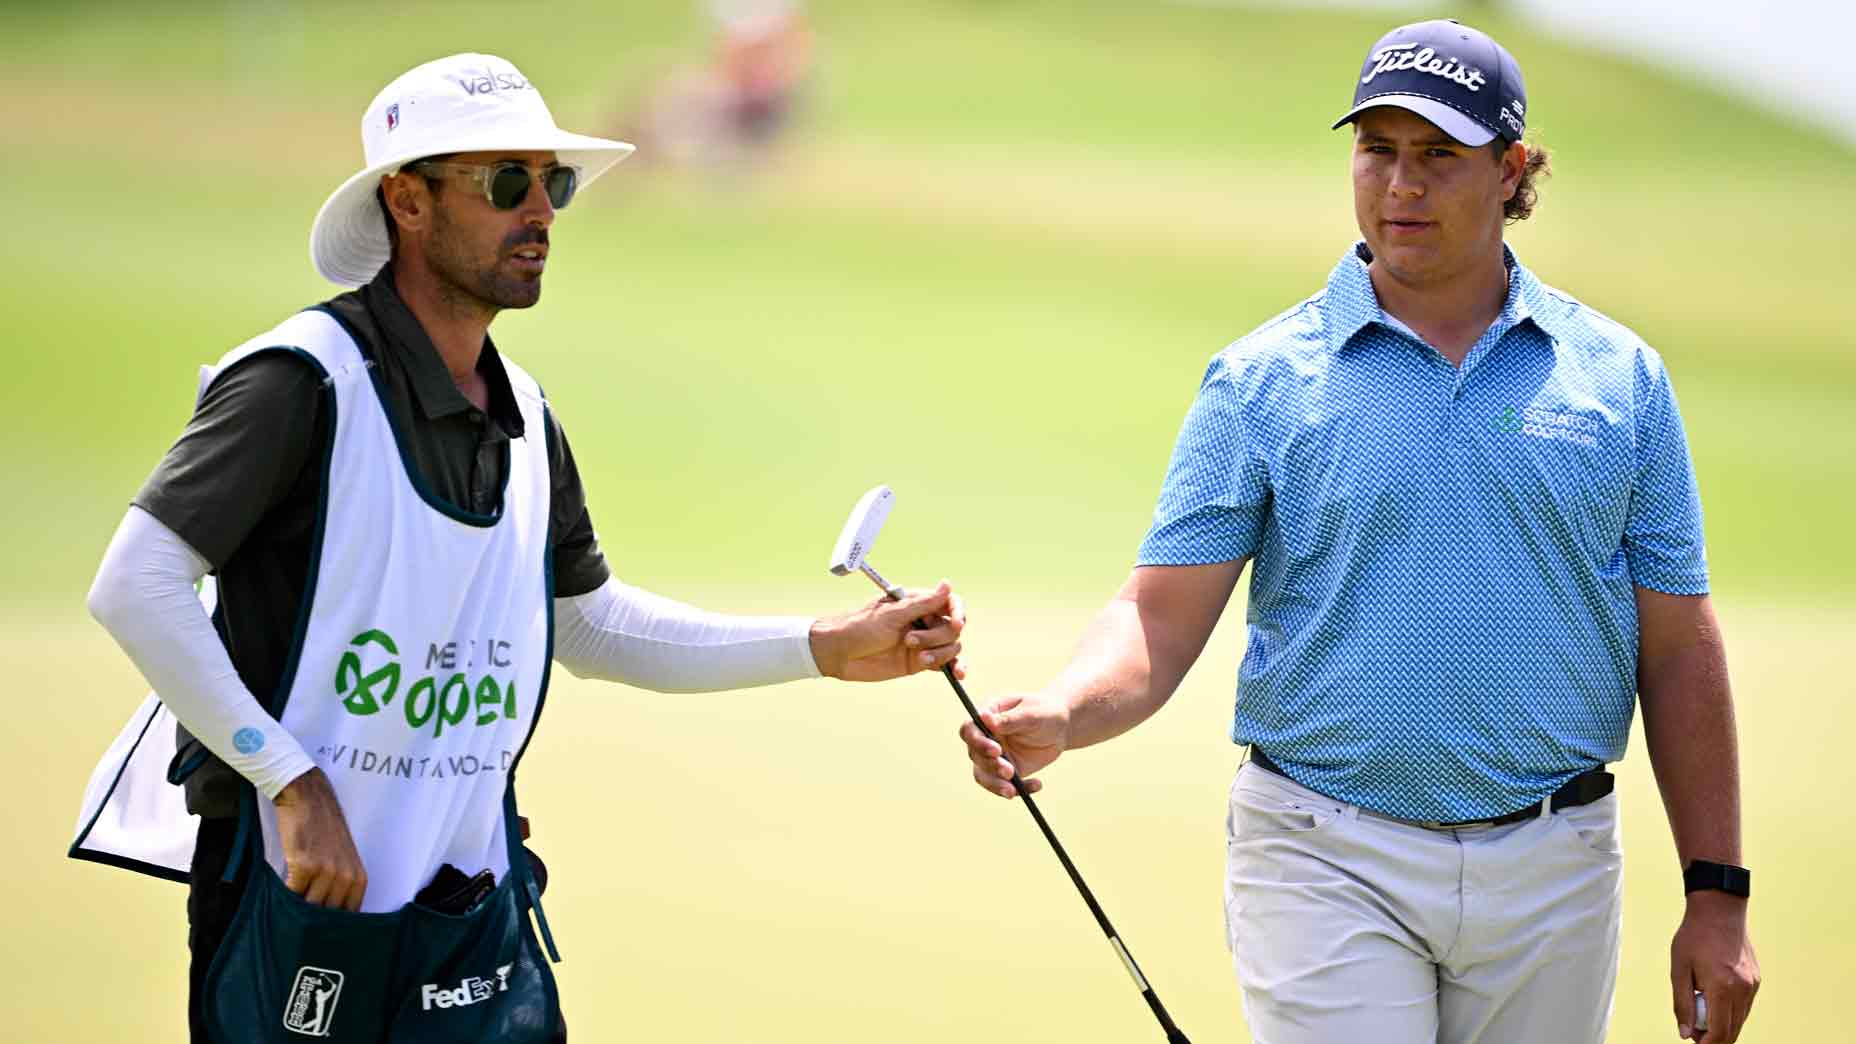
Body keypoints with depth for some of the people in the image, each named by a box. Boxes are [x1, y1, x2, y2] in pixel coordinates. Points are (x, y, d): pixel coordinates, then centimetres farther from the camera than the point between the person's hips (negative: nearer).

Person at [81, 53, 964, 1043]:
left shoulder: (525, 417, 11)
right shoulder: (304, 381, -14)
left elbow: (592, 623, 23)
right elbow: (135, 586, -19)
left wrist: (830, 648, 14)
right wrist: (290, 781, -20)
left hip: (479, 915, 6)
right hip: (302, 904, -6)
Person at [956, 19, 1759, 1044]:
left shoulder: (1620, 375, 6)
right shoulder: (1260, 380, 1)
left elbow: (1677, 649, 8)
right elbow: (1163, 617, -4)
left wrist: (1716, 892, 4)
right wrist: (1061, 712, -26)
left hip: (1548, 880, 2)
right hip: (1330, 864, -2)